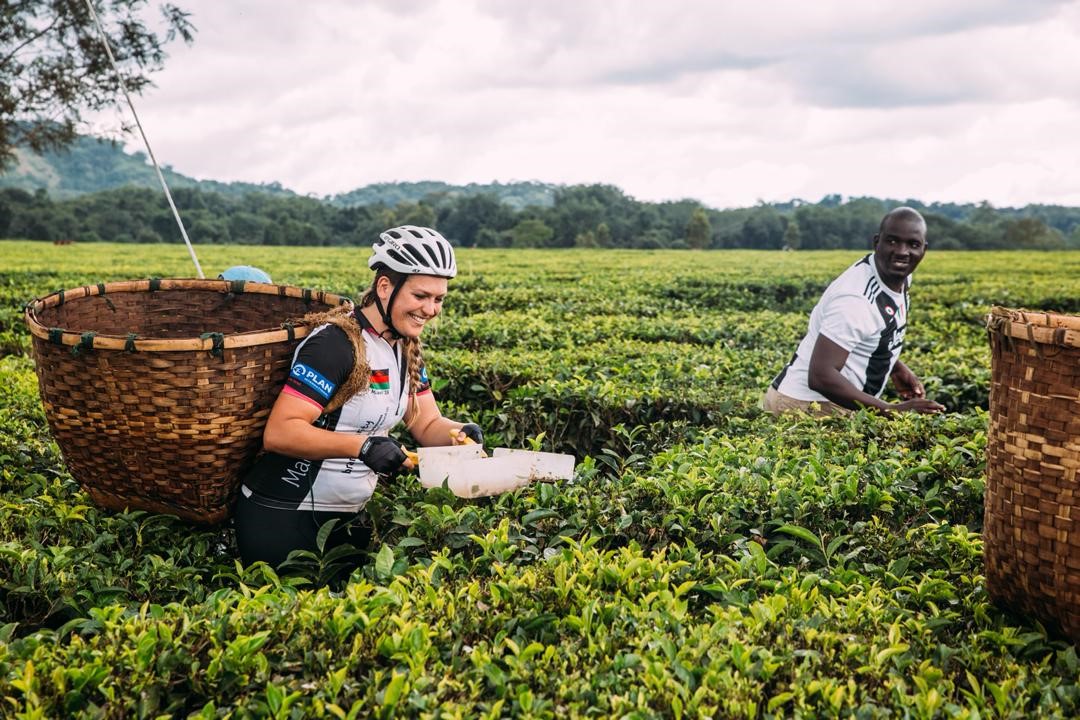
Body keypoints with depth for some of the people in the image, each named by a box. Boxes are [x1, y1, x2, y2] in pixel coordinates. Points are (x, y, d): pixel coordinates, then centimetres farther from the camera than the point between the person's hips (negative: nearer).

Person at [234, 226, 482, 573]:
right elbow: (278, 433, -28)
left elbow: (428, 425, 6)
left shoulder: (405, 349, 5)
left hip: (346, 517, 9)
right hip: (280, 519, -9)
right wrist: (362, 446, -36)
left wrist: (459, 433, -16)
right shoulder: (335, 344, -23)